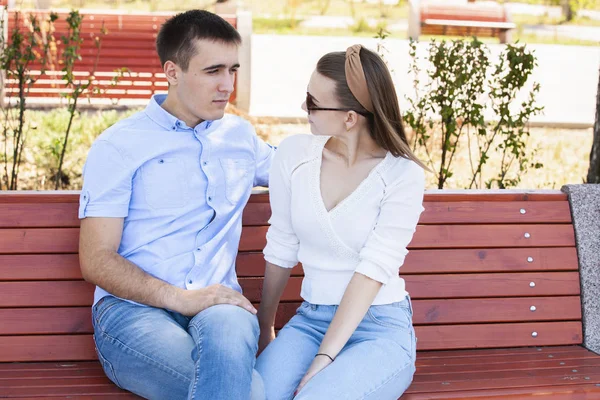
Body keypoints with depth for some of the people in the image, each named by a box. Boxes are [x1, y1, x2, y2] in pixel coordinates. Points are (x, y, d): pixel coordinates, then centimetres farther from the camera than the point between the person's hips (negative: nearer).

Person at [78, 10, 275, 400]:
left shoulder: (241, 137, 19)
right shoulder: (117, 146, 4)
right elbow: (96, 261, -2)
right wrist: (180, 297, -17)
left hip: (218, 304, 4)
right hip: (132, 308, -4)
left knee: (227, 326, -38)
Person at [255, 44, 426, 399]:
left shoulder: (403, 175, -10)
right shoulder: (295, 153, 1)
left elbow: (373, 270, -16)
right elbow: (281, 250, 9)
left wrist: (324, 359, -21)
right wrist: (265, 329, 16)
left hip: (380, 328, -3)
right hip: (309, 320, 4)